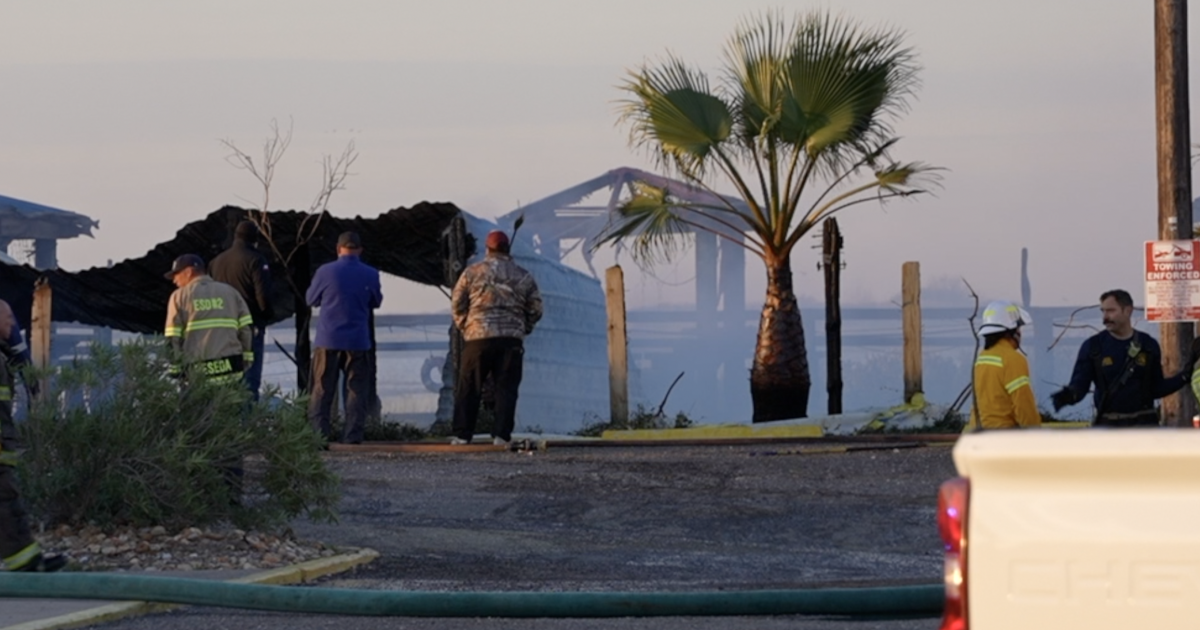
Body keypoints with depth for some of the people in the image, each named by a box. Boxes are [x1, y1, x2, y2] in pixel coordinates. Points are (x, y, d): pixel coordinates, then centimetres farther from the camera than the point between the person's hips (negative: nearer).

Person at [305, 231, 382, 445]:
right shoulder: (370, 275, -2)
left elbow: (311, 299, 7)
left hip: (327, 341, -1)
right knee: (357, 391, 6)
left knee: (321, 390, 6)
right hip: (357, 341, 1)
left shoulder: (325, 272, -6)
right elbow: (376, 302, 13)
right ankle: (353, 437, 1)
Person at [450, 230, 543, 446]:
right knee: (505, 389, 2)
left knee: (467, 389, 5)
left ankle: (462, 434, 2)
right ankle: (501, 434, -5)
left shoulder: (473, 272, 4)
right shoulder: (523, 277, 10)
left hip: (478, 338, -1)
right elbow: (535, 309, 11)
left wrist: (464, 326, 16)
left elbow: (457, 304, 4)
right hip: (511, 339, 1)